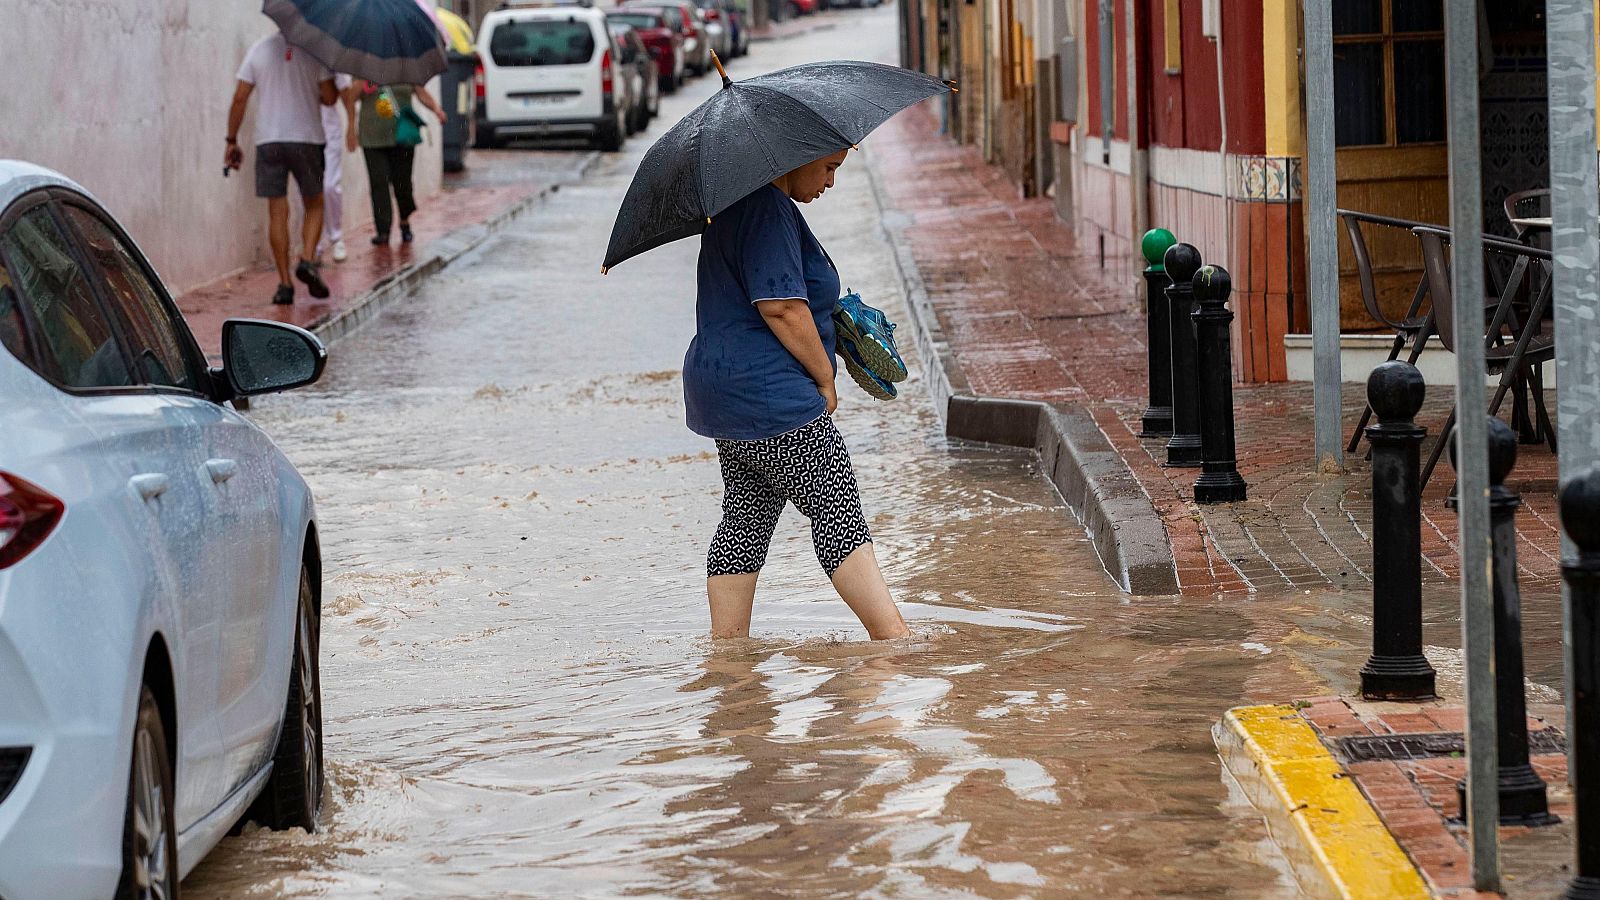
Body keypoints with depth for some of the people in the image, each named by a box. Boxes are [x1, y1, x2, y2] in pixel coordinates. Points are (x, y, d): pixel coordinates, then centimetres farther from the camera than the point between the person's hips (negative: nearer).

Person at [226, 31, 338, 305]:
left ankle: (284, 283, 2)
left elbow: (239, 99, 2)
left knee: (277, 211, 4)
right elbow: (329, 98, -3)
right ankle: (307, 260, -6)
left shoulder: (259, 49, 3)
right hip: (306, 138, -1)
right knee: (314, 205, 15)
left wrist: (232, 141, 9)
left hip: (268, 141, 1)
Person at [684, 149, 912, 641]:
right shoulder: (768, 211, -17)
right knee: (839, 511, -8)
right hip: (769, 397, -11)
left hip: (721, 391, 11)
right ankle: (893, 637, -7)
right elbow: (781, 306, -23)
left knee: (745, 520, 13)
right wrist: (825, 378, -13)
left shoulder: (738, 204, 17)